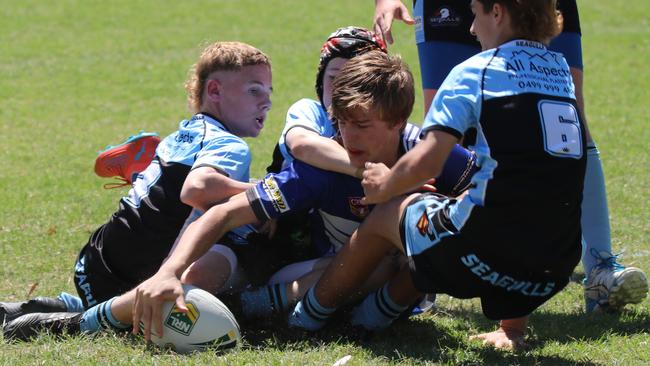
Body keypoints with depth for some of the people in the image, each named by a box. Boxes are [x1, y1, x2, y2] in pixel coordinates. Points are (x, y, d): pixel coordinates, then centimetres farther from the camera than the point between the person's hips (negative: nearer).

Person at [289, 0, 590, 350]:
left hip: (490, 245, -5)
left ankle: (307, 314, 42)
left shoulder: (476, 71, -2)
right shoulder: (560, 70, 15)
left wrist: (384, 185, 12)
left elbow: (425, 163, -9)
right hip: (556, 265, 5)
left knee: (387, 214, 23)